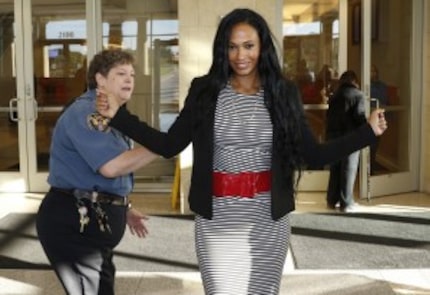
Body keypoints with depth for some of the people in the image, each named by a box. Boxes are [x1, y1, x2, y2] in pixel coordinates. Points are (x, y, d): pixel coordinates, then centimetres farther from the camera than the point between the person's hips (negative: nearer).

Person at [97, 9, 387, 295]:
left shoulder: (283, 92, 1)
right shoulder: (205, 90, 0)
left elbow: (312, 154, 1)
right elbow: (169, 145, 1)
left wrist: (369, 131, -7)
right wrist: (118, 115, -7)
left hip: (269, 219, 1)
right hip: (218, 221, -1)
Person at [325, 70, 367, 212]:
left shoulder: (335, 95, 14)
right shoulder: (358, 94, -3)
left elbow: (329, 116, 12)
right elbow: (359, 115, -12)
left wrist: (328, 134, 15)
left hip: (333, 136, 5)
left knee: (335, 169, 12)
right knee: (348, 170, -1)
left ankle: (332, 200, 14)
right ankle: (346, 203, -1)